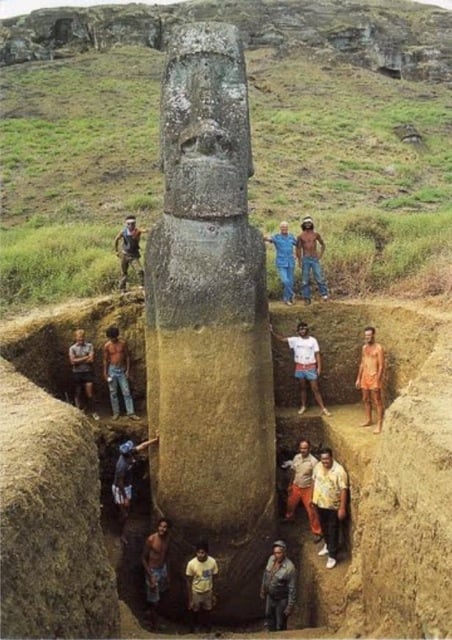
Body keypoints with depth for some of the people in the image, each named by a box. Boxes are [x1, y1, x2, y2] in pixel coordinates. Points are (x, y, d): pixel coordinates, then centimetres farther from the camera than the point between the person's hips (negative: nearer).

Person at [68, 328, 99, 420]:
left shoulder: (89, 346, -1)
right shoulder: (72, 348, -1)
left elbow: (91, 360, -10)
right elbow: (73, 361, -12)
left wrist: (79, 360, -9)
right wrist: (85, 357, -11)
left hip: (88, 372, -1)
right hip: (77, 373, 1)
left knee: (89, 393, -2)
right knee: (78, 393, 9)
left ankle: (92, 411, 9)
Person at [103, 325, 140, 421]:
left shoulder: (123, 343, -3)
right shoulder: (107, 345, -4)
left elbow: (127, 356, 2)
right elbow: (105, 360, 2)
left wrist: (127, 370, -2)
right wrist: (105, 373, -2)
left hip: (122, 370, 0)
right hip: (112, 370, 0)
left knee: (126, 392, -3)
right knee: (113, 392, 4)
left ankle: (131, 413, -3)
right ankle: (116, 413, 14)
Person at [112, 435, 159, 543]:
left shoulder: (128, 455, -13)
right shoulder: (122, 466, -35)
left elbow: (141, 446, -2)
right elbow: (120, 483, -27)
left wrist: (155, 439, -2)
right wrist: (125, 498, -19)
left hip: (126, 487, 8)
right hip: (120, 489, -8)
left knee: (126, 510, 22)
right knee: (124, 514, 4)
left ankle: (122, 530, 39)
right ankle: (122, 534, 23)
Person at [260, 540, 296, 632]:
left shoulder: (289, 567, -30)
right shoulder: (271, 559, -12)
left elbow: (292, 588, -22)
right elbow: (266, 574, 6)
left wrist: (290, 606, -17)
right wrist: (262, 590, 14)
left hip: (282, 599, -6)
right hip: (270, 596, 6)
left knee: (280, 625, 13)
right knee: (269, 617, 26)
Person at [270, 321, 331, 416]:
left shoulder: (313, 340, -3)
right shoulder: (295, 340, 1)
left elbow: (317, 354, -3)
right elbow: (282, 339, -1)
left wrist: (319, 367, -8)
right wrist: (272, 332, -11)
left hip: (310, 367, -2)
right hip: (299, 367, 2)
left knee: (315, 388, -1)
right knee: (303, 387, 13)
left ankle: (323, 408, 3)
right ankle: (303, 406, 27)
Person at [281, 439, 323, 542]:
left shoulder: (313, 461, -25)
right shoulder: (296, 457, -7)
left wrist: (314, 493, -20)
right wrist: (291, 484, 15)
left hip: (307, 489, -6)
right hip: (296, 487, 6)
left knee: (311, 511, -2)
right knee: (291, 504, 26)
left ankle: (317, 533, 11)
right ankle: (288, 517, 56)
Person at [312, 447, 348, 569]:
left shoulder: (339, 470, -23)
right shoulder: (318, 467, -5)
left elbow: (343, 490, -20)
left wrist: (342, 508, -20)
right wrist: (313, 498, 15)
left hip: (333, 506, -6)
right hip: (320, 503, 6)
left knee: (333, 531, 5)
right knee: (324, 528, 23)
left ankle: (332, 556, 17)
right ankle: (327, 545, 46)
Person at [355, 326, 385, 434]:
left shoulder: (378, 348, -13)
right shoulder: (364, 347, 10)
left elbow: (381, 366, -15)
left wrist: (377, 381, -20)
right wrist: (358, 378, 15)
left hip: (374, 378, -7)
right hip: (365, 377, 8)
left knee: (377, 402, -3)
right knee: (366, 400, 15)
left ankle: (379, 424, 0)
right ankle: (369, 420, 29)